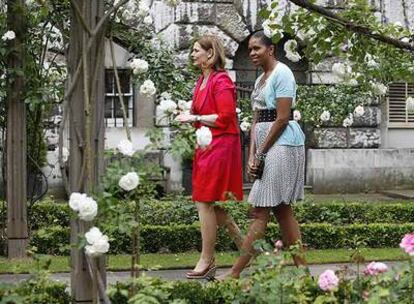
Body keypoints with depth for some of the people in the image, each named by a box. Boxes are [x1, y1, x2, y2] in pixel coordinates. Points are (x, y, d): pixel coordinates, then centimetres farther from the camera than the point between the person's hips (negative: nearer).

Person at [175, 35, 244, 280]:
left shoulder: (221, 80, -13)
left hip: (219, 147, -10)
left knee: (206, 202, -5)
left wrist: (194, 118, -15)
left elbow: (225, 117, -19)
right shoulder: (203, 80, 15)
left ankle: (207, 261, 4)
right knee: (213, 203, 11)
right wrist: (188, 116, 5)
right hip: (206, 146, 10)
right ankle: (245, 246, 22)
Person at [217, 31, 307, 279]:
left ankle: (236, 272, -7)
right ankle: (301, 266, 15)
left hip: (281, 144, -10)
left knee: (260, 211, -8)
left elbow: (282, 118, -16)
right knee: (282, 209, 10)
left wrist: (261, 153, -13)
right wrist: (252, 155, 2)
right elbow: (257, 121, 14)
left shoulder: (281, 73, -9)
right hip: (266, 146, 10)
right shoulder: (261, 79, 18)